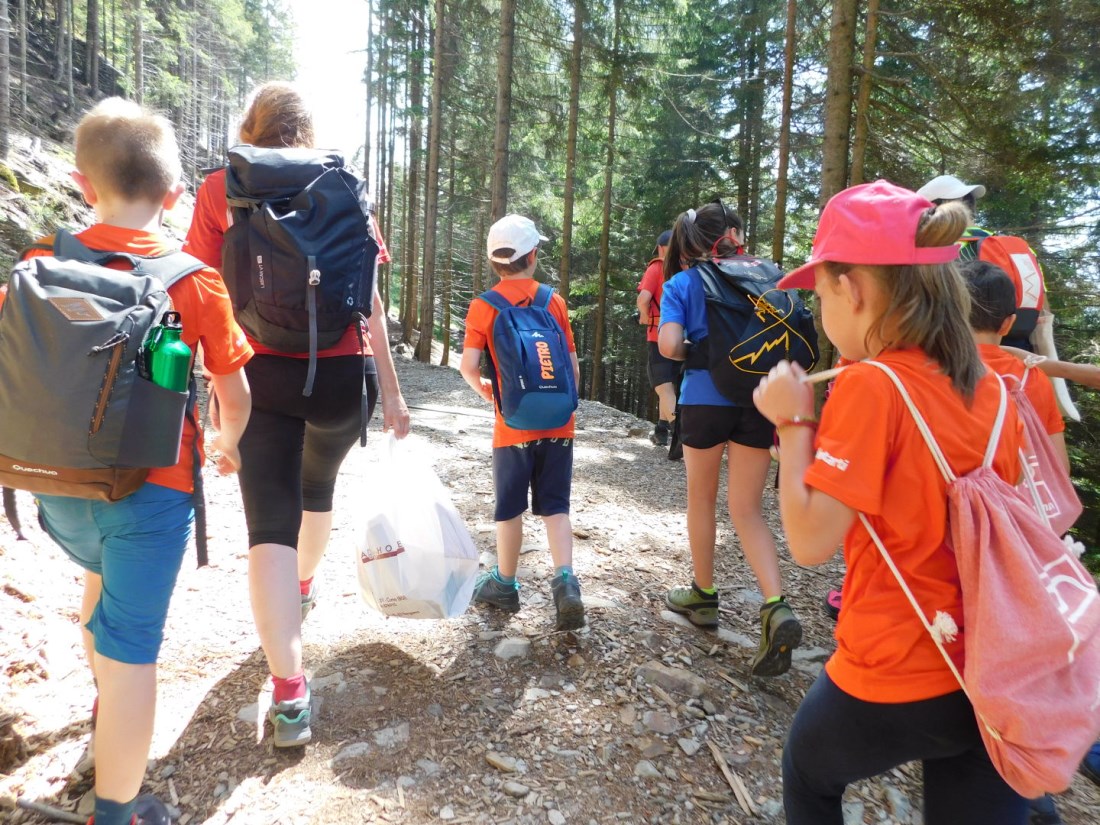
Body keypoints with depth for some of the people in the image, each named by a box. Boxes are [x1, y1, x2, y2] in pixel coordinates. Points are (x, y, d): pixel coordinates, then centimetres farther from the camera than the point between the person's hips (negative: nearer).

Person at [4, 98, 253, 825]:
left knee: (102, 574, 31)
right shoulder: (197, 279, -8)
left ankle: (108, 709, 53)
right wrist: (228, 443, 18)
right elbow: (235, 390, -2)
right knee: (131, 645, 5)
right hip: (149, 490, -4)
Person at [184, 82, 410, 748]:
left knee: (271, 525, -1)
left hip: (258, 373, -2)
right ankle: (304, 588, 54)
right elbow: (369, 301, 2)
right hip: (341, 373, 2)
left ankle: (291, 696, -7)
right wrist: (391, 389, 5)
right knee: (319, 486, 27)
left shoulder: (220, 190, 4)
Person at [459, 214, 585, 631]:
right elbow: (573, 366, 2)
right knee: (555, 505, 10)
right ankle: (565, 580, -3)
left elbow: (469, 366, -11)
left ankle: (505, 584, 26)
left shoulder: (483, 306, -4)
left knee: (510, 507, 12)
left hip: (514, 425, -1)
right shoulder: (555, 301, 2)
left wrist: (488, 393, 8)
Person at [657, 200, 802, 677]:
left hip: (706, 400, -2)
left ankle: (704, 596, 31)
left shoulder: (682, 283, 1)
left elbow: (669, 344, -14)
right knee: (748, 511, 9)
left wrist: (693, 353, 6)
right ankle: (776, 607, -9)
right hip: (758, 401, 2)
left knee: (702, 499, 17)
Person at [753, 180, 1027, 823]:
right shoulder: (993, 389, 0)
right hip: (994, 673, 5)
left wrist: (794, 422, -12)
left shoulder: (870, 386, -22)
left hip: (898, 674, -5)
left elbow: (810, 540, -22)